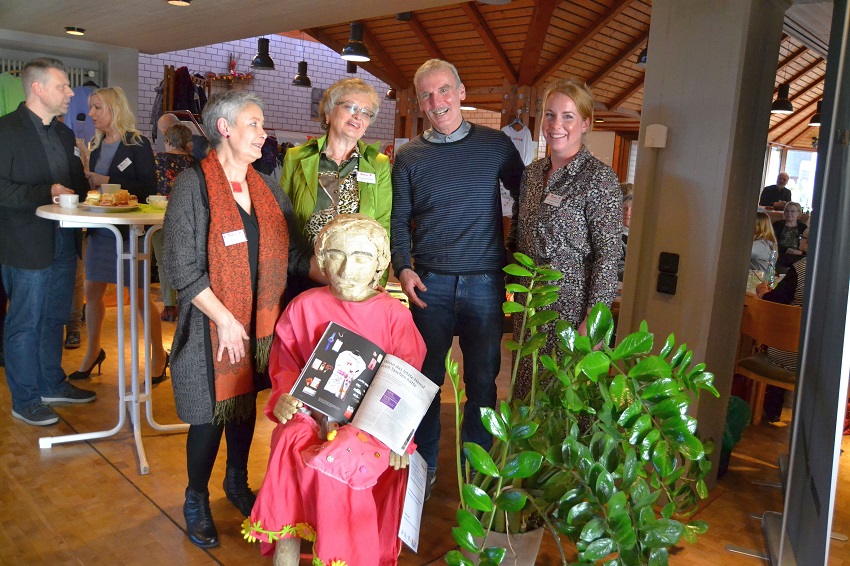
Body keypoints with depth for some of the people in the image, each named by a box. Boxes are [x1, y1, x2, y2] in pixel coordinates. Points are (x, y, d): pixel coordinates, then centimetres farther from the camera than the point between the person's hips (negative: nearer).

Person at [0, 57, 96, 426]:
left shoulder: (63, 133, 14)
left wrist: (89, 187, -1)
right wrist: (46, 193, -24)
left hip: (64, 242, 8)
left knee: (54, 319, 18)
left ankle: (52, 384, 33)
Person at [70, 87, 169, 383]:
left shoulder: (137, 144, -8)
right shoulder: (95, 146, 10)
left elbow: (149, 188, -15)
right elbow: (91, 183, 18)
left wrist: (108, 182, -19)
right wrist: (87, 180, -3)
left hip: (130, 229, -6)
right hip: (99, 228, 6)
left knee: (141, 295, 0)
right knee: (92, 291, 10)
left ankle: (159, 355, 14)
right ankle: (93, 352, 28)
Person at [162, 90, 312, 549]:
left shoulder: (266, 187, 7)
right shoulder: (193, 185, -11)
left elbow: (295, 252, 5)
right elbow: (182, 267, -15)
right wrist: (225, 319, -18)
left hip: (260, 322, 6)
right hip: (212, 326, -5)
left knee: (245, 402, 19)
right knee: (210, 415, 5)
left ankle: (237, 484, 41)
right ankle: (196, 500, 29)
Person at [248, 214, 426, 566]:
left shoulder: (394, 314, -1)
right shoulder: (304, 306, 3)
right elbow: (286, 362, 9)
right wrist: (285, 396, -11)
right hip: (312, 411, 2)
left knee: (339, 458, -29)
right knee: (291, 445, -28)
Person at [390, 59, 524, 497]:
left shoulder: (495, 145, 4)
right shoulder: (409, 156, 5)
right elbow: (398, 221, 8)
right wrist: (403, 268, -7)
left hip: (485, 283, 0)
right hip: (430, 284, 1)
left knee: (483, 379, 8)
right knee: (426, 377, 8)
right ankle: (423, 467, 26)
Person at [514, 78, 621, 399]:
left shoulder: (599, 179, -11)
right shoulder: (532, 172, 9)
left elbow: (608, 256, -14)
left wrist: (593, 320, -17)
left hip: (572, 305, -6)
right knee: (525, 389, 15)